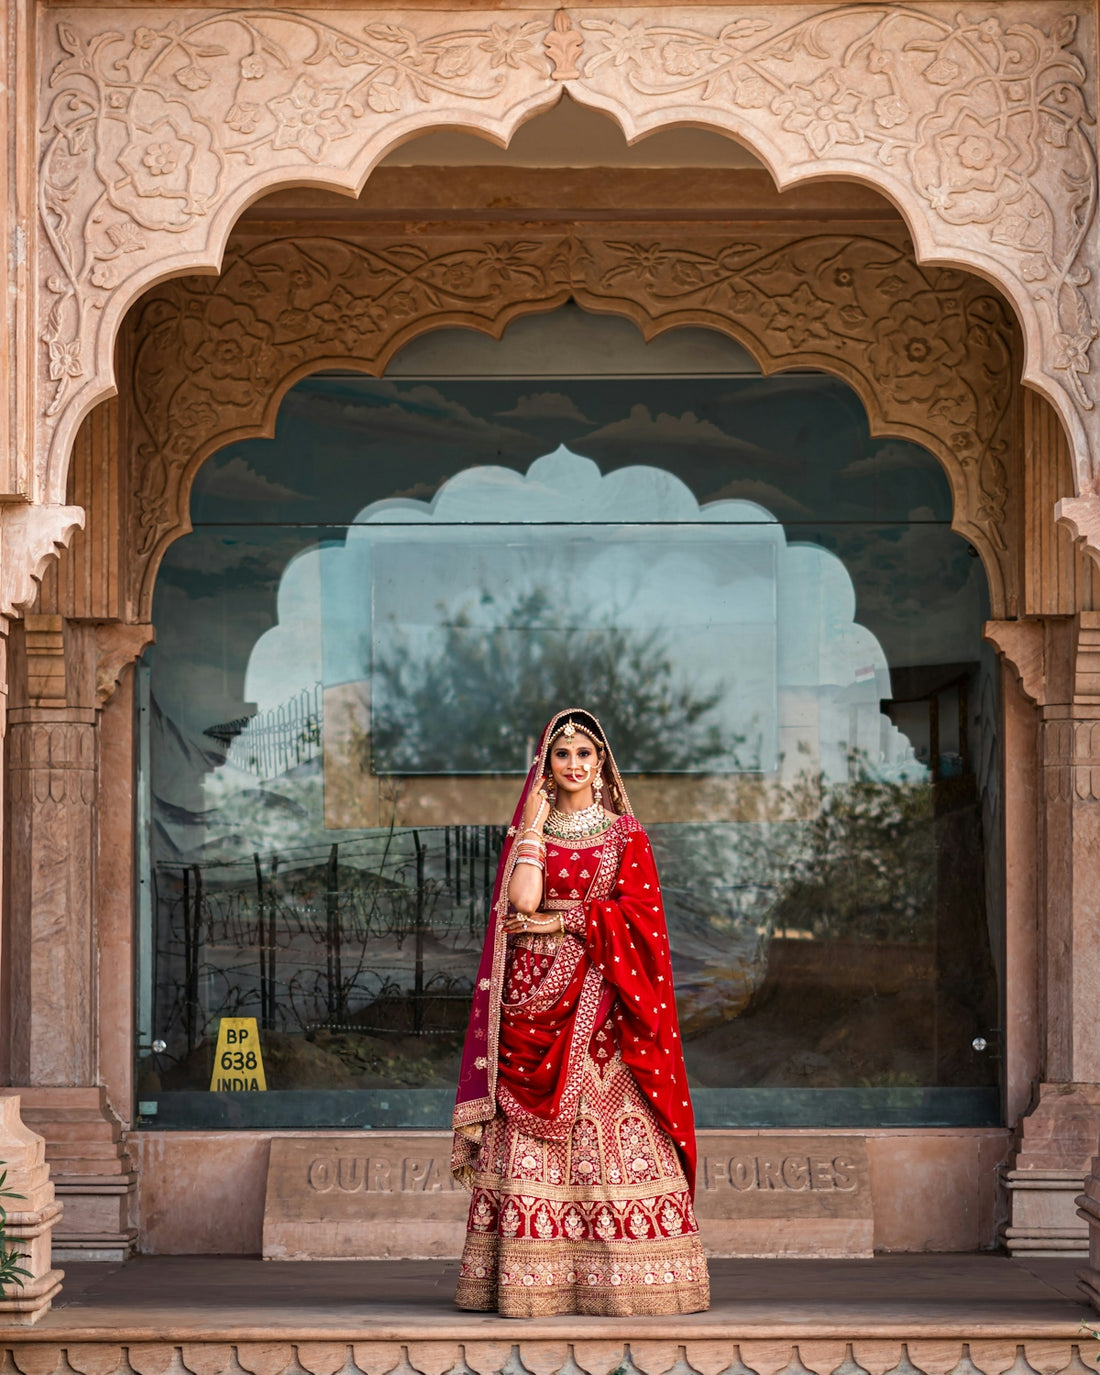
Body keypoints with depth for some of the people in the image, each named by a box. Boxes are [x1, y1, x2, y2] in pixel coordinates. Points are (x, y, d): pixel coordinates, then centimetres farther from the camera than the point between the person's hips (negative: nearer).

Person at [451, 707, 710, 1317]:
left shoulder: (625, 834, 9)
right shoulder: (528, 831, 11)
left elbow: (637, 911, -3)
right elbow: (523, 901, -6)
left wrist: (562, 921, -7)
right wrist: (534, 826, -3)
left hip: (602, 1001, -1)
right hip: (537, 994, 1)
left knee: (613, 1122, -7)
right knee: (532, 1136, -6)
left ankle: (620, 1275, -5)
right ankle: (533, 1278, -6)